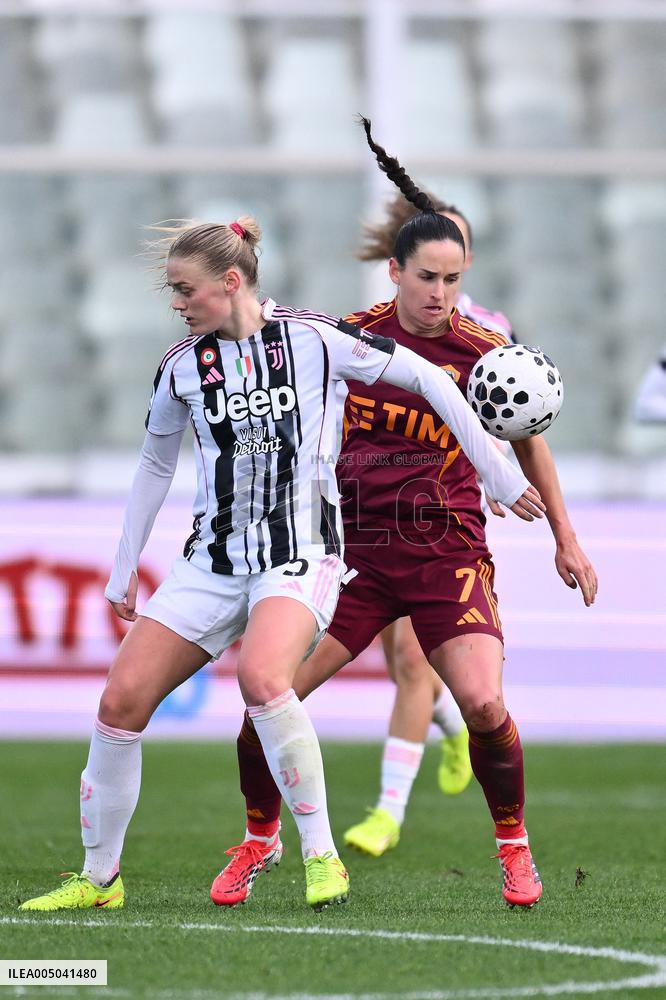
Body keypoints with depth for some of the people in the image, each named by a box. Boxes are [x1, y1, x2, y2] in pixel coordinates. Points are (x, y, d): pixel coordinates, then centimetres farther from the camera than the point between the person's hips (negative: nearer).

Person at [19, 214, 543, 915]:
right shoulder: (181, 365, 5)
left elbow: (427, 379, 0)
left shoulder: (313, 339, -7)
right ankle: (99, 878, 10)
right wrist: (124, 569, 23)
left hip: (300, 552, -5)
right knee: (122, 698, -7)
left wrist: (499, 477, 1)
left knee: (261, 678, -33)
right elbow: (156, 463, 21)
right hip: (212, 560, 5)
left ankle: (321, 857, -19)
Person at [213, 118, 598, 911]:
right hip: (353, 548, 2)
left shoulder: (484, 352, -4)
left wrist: (565, 539, 15)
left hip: (447, 553, -2)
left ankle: (514, 845, 6)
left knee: (483, 704, -21)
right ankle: (259, 838, 17)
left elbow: (526, 438, 13)